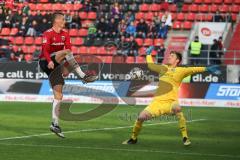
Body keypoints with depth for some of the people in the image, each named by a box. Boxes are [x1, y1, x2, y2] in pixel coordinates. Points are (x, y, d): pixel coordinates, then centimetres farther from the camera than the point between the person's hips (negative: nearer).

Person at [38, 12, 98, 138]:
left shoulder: (65, 35, 10)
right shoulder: (48, 34, -10)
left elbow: (68, 47, 4)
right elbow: (45, 49, -23)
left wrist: (66, 66, -7)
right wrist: (49, 61, -40)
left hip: (56, 65, 7)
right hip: (46, 62, -7)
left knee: (58, 95, 0)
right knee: (67, 52, -27)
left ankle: (55, 124, 1)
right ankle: (82, 76, -30)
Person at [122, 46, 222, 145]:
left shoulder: (180, 71, 5)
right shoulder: (163, 68, 20)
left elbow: (193, 70, -9)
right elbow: (150, 65, 37)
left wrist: (206, 69, -21)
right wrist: (148, 54, 49)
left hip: (170, 102, -4)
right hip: (157, 101, 5)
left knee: (177, 108, -39)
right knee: (141, 117, -11)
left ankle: (185, 138, -30)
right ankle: (133, 138, 16)